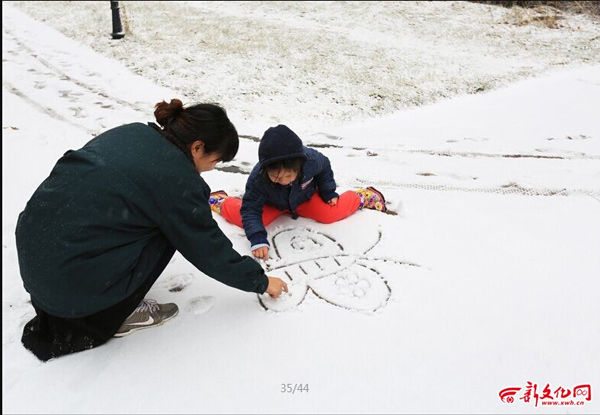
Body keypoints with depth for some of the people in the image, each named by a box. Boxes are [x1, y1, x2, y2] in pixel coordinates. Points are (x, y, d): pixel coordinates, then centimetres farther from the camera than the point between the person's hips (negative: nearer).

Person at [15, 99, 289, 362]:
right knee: (169, 231, 4)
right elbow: (210, 251, -6)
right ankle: (107, 319, 8)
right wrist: (261, 281, 9)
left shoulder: (133, 132, 6)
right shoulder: (177, 179, -16)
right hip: (68, 280, -8)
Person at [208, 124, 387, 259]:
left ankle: (364, 196, 20)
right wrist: (258, 239, -47)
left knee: (331, 214, -12)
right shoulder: (257, 178, -41)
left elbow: (325, 167, -11)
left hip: (304, 198, 1)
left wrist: (328, 192, -4)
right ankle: (217, 200, 15)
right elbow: (250, 209, -35)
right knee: (240, 215, -21)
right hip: (271, 203, -1)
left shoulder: (312, 160, -37)